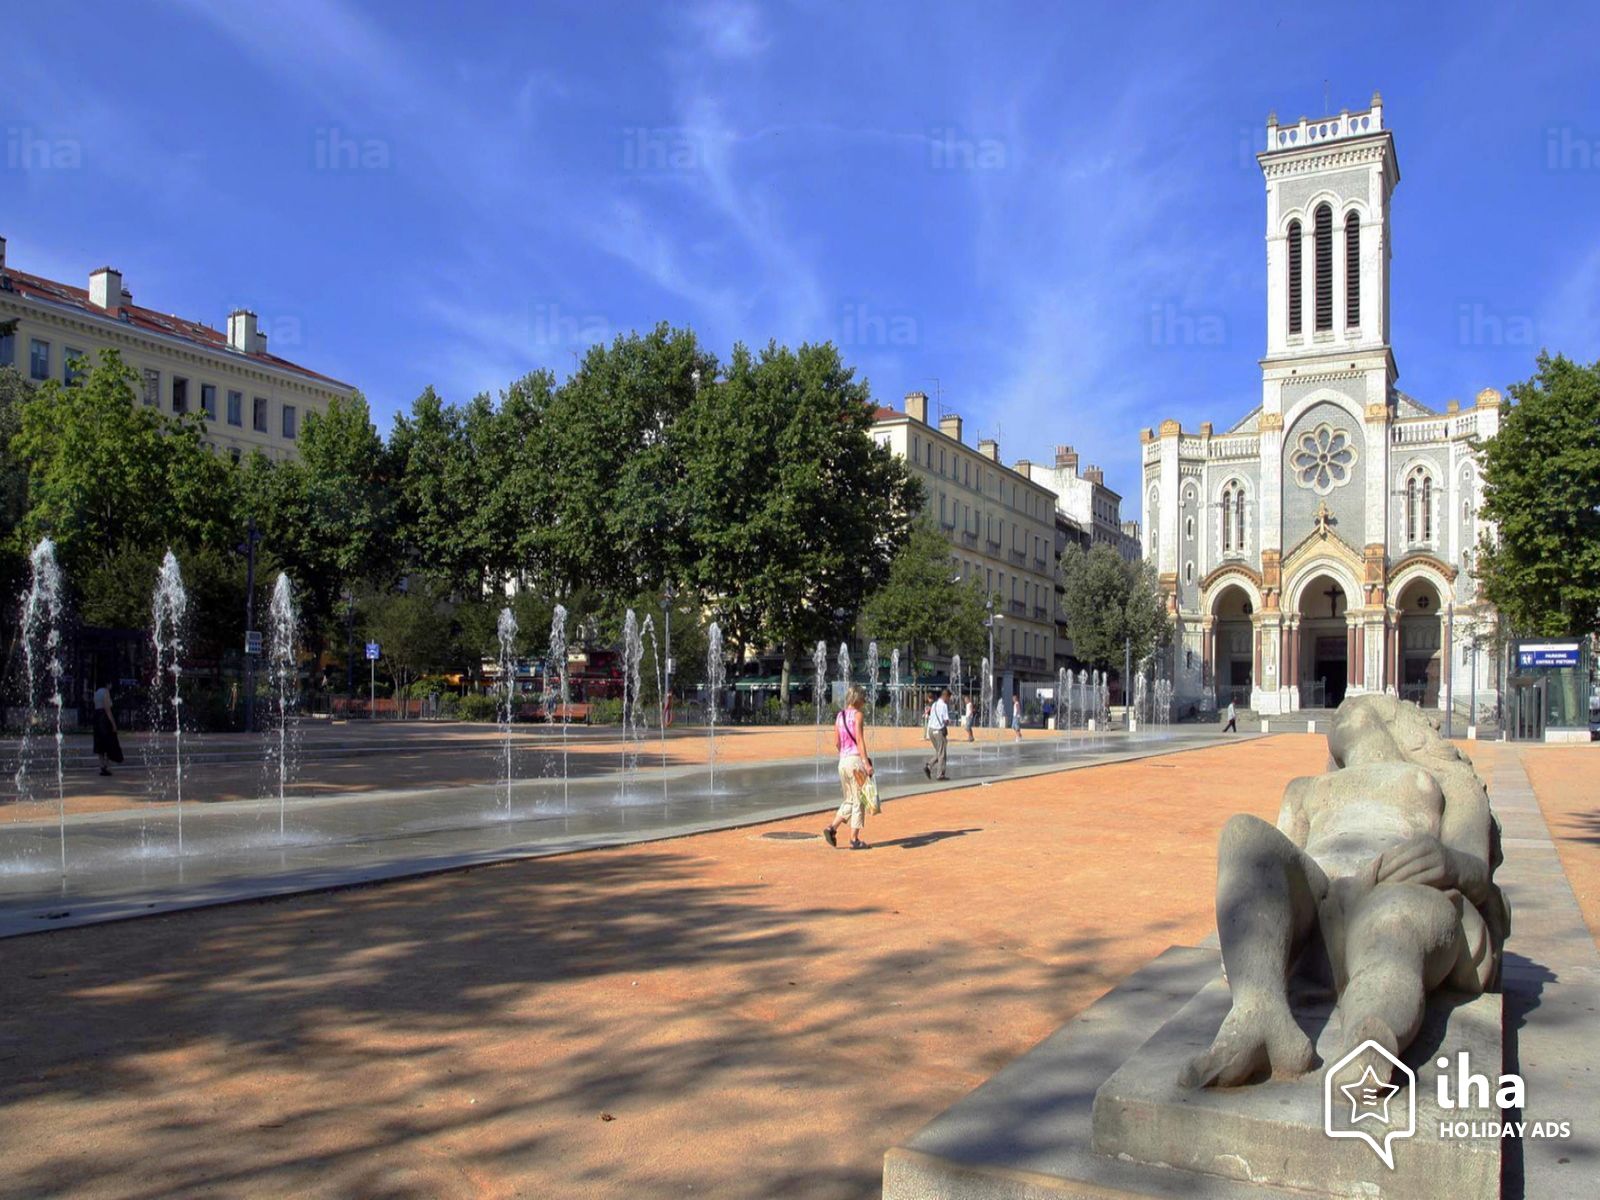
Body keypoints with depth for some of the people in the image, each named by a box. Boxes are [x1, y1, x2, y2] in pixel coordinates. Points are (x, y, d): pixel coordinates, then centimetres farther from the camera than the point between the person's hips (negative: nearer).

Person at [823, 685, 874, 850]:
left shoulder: (839, 716, 12)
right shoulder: (858, 715, -8)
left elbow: (837, 742, 12)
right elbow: (859, 740, -16)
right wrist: (867, 763, -18)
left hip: (843, 760, 7)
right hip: (856, 759, -7)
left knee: (849, 800, 17)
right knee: (859, 800, 3)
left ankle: (832, 827, 1)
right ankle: (854, 839, 4)